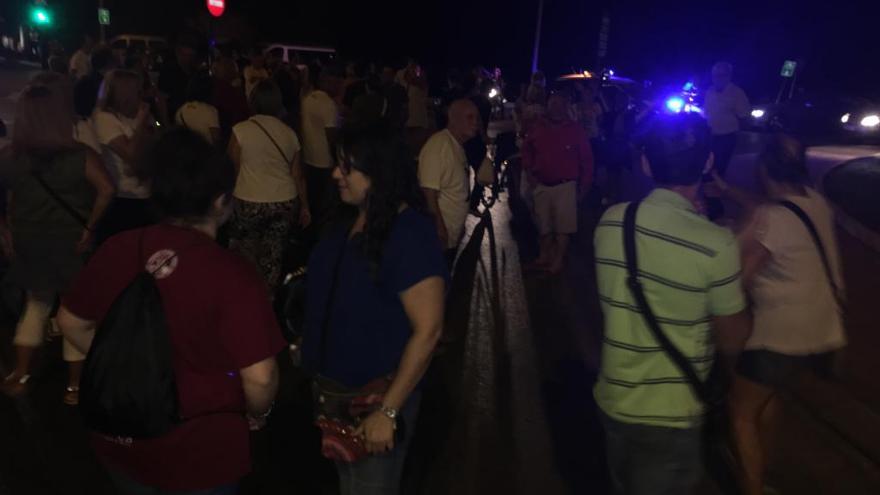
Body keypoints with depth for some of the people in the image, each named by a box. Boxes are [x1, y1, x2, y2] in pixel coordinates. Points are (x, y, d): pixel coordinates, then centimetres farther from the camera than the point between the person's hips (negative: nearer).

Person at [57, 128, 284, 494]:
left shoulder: (117, 250, -11)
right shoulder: (232, 274, -26)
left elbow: (72, 324, 4)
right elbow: (259, 378, -25)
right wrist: (257, 414, -4)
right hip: (199, 454, -4)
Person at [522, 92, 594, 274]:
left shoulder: (576, 130, -5)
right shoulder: (539, 129, 4)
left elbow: (587, 160, -2)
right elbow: (527, 149, 20)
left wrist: (584, 186, -5)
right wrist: (529, 170, 8)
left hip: (565, 186, -4)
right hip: (542, 185, 4)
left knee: (563, 225, -2)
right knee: (544, 224, 14)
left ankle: (559, 260, 8)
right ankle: (545, 256, 29)